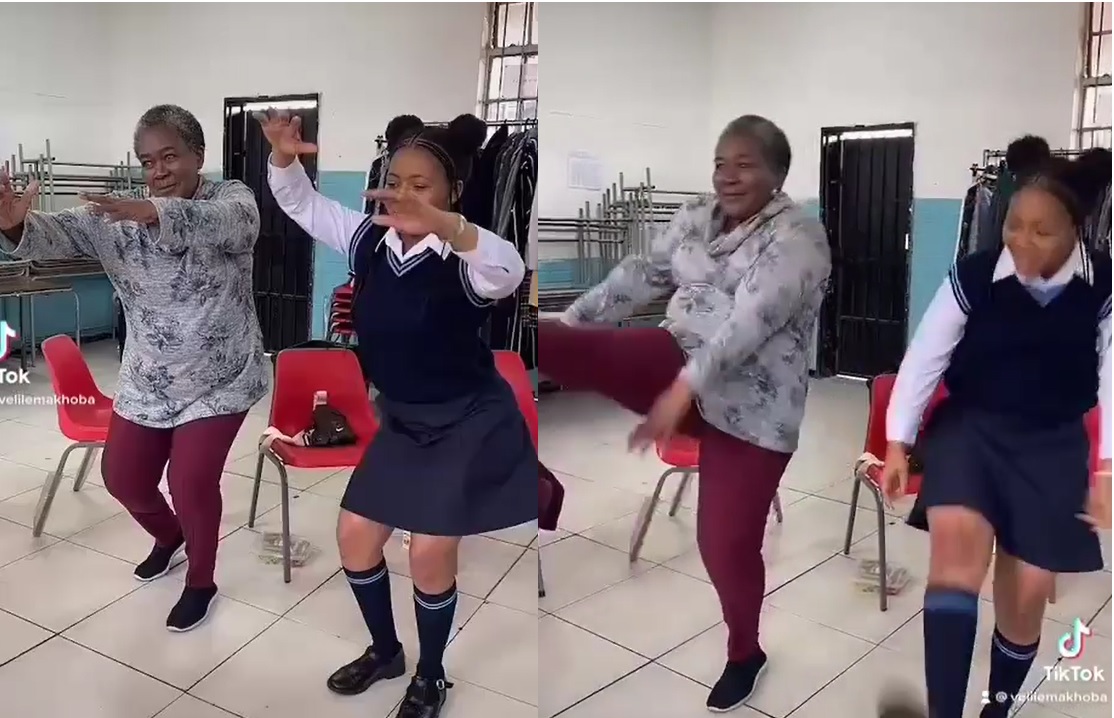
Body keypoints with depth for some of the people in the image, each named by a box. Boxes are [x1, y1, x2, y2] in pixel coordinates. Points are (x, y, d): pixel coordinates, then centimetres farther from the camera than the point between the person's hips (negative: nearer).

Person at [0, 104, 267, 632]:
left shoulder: (231, 198, -12)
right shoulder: (116, 215, -2)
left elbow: (226, 223, -36)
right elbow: (61, 233, -18)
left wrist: (157, 214, -55)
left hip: (219, 381, -5)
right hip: (147, 381, 5)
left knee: (191, 483, -8)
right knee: (122, 477, 13)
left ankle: (201, 581, 20)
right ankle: (169, 536, 46)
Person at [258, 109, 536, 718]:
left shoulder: (462, 261, -23)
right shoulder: (370, 239, -4)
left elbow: (507, 271, -46)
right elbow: (301, 204, 3)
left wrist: (443, 226, -64)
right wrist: (284, 155, -20)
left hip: (468, 425, -6)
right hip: (403, 421, 7)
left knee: (429, 554, -3)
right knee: (354, 536, 11)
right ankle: (385, 652, 36)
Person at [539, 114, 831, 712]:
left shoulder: (797, 237, -12)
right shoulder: (696, 216, 9)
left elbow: (751, 321, -25)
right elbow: (642, 275, 8)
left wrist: (684, 389, -36)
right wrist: (566, 323, 1)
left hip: (749, 407, -5)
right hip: (676, 360, 5)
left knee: (726, 544, 2)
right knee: (582, 353, -21)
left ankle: (744, 650, 27)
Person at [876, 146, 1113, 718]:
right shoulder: (973, 275, -12)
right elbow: (924, 357, -6)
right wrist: (898, 442, -7)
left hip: (1053, 444, 1)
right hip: (969, 426, -1)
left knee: (1026, 595, 5)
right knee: (956, 539, -29)